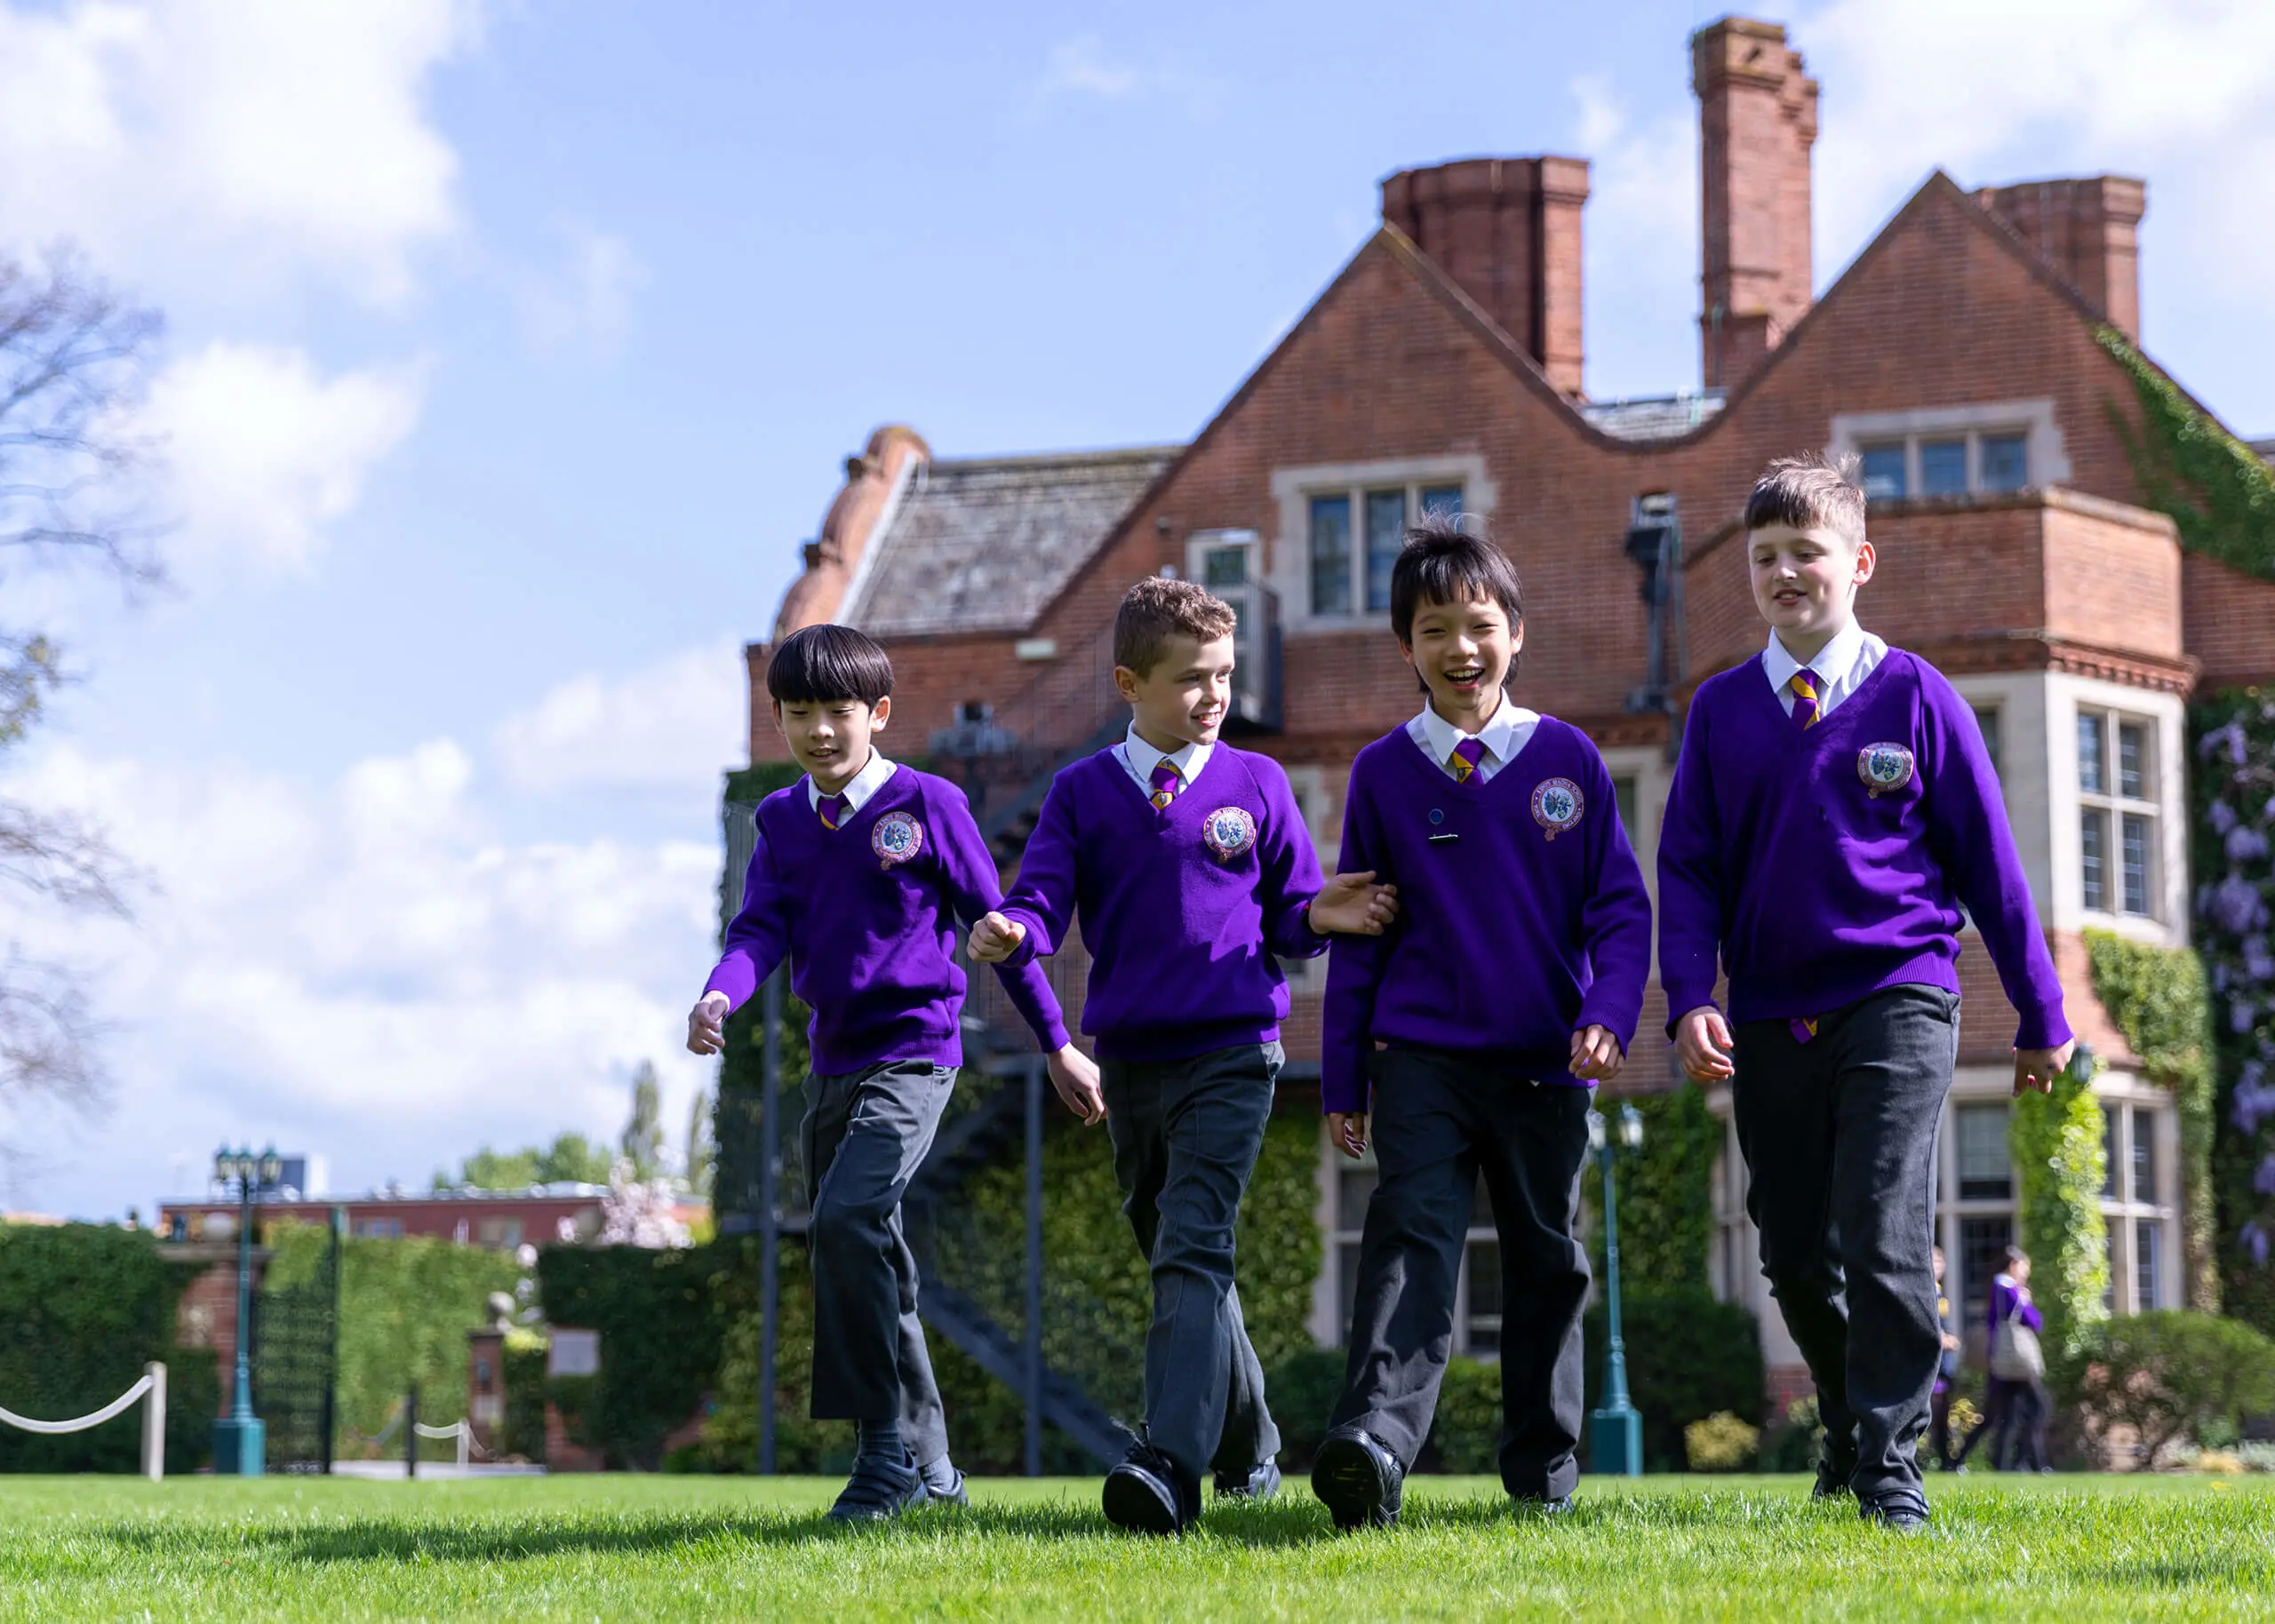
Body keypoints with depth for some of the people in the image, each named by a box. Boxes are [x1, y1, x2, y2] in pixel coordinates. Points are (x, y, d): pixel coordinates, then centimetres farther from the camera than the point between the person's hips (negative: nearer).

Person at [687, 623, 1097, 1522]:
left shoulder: (928, 805, -5)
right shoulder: (783, 822, 10)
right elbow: (761, 928, -1)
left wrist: (1057, 1045, 4)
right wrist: (719, 996, -24)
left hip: (912, 1052, -7)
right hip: (832, 1060, 7)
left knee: (846, 1219, -25)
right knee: (867, 1258, 11)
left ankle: (886, 1446, -19)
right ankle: (928, 1464, 23)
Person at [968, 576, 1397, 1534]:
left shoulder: (1256, 786, 5)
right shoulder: (1083, 793, 6)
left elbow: (1289, 914, 9)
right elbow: (1042, 904, -3)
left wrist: (1320, 917, -13)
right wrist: (1009, 935, -25)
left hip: (1232, 1056, -3)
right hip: (1128, 1059, 3)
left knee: (1193, 1251, -19)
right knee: (1175, 1259, 14)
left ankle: (1170, 1464, -31)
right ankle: (1250, 1450, 32)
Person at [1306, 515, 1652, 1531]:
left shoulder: (1567, 759, 3)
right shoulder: (1383, 773, 4)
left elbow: (1620, 904, 4)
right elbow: (1355, 933, 8)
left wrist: (1609, 1016, -13)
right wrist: (1341, 1079, 6)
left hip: (1546, 1063, 1)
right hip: (1420, 1056, -1)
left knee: (1548, 1258, 10)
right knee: (1412, 1236, -18)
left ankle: (1544, 1467, 23)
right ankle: (1372, 1445, -33)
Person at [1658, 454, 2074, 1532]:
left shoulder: (1913, 696, 0)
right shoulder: (1721, 710, 7)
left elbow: (1988, 862, 4)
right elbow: (1686, 869, 7)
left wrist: (2041, 1016, 6)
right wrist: (1689, 1000, -9)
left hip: (1897, 1002, -3)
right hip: (1770, 1020, 3)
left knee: (1882, 1236, -14)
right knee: (1794, 1257, 9)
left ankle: (1892, 1465, -6)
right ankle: (1851, 1421, 31)